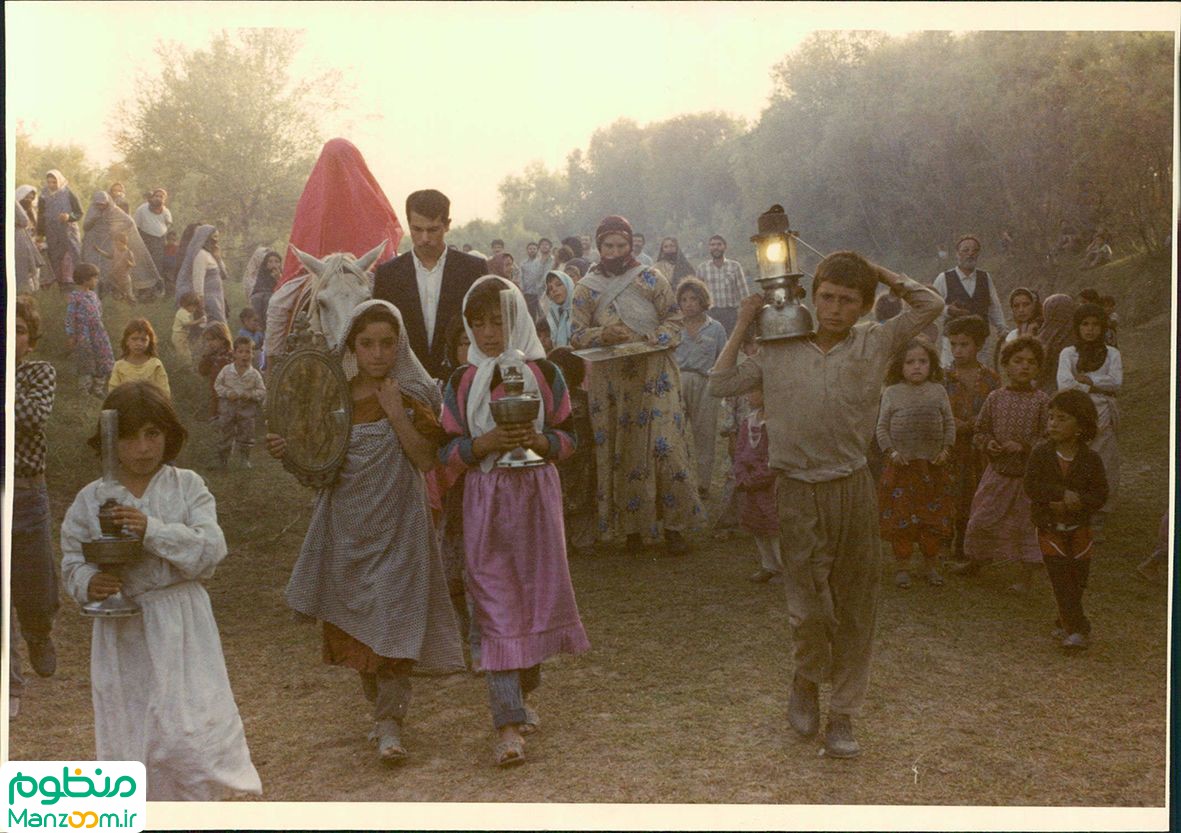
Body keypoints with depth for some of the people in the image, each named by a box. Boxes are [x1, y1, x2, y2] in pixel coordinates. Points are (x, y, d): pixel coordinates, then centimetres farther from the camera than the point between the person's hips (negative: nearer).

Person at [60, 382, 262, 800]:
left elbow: (211, 548, -12)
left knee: (190, 732, -5)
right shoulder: (92, 498, 1)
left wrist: (153, 530, -24)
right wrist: (88, 582, -17)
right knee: (128, 733, 11)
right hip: (123, 631, 2)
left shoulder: (187, 486, -2)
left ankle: (201, 799, 16)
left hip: (180, 627, -2)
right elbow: (72, 560, 6)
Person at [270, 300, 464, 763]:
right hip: (346, 522, 4)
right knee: (352, 618, 10)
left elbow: (426, 460, -13)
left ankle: (390, 724, -2)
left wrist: (396, 414, -19)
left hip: (397, 521, -4)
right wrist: (288, 451, -7)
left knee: (392, 615, -8)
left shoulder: (413, 395, -5)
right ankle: (380, 706, 28)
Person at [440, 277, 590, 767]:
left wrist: (539, 441, -17)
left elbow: (569, 436, 3)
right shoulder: (460, 382, 3)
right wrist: (486, 443, -17)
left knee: (536, 592, 7)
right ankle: (507, 725, -7)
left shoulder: (544, 373, 2)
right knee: (496, 603, -5)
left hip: (536, 495, 1)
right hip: (485, 501, -1)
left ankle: (522, 692, 30)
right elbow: (447, 449, 1)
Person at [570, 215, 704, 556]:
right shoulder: (585, 288, 4)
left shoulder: (651, 279, 1)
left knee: (665, 448, -5)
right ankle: (632, 527, 13)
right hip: (612, 383, 1)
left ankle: (673, 526, 5)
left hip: (654, 378, -1)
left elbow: (674, 319, 3)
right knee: (623, 452, 4)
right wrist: (604, 334, -18)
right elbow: (576, 335, 1)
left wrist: (651, 339, -16)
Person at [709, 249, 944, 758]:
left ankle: (842, 714, 19)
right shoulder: (780, 351, 5)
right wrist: (743, 326, 5)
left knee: (854, 607, 6)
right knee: (809, 605, -5)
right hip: (799, 492, -1)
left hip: (853, 488, 1)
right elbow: (720, 384, 5)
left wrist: (881, 274, 5)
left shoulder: (875, 344, 4)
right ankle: (807, 681, 26)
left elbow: (931, 305, 6)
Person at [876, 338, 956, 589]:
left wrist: (946, 449, -4)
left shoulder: (938, 391, 4)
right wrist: (891, 452, -11)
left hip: (933, 465, 2)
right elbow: (882, 427, 1)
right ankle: (901, 564, 13)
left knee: (934, 517, 7)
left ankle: (931, 563, 21)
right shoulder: (892, 393, -1)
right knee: (901, 516, 2)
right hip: (901, 465, -2)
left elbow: (949, 423, 8)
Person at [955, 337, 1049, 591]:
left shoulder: (1041, 400, -7)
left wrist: (1023, 446, -19)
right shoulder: (996, 398, 1)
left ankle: (1025, 576, 19)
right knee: (982, 518, 12)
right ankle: (974, 561, 34)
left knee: (1027, 523, 5)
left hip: (1028, 473, -3)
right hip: (997, 472, 3)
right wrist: (988, 443, -11)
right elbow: (980, 430, 8)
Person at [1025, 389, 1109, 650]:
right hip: (1050, 529, -1)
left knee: (1077, 581, 8)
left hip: (1079, 529, 1)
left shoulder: (1091, 459, -5)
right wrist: (1063, 493, -24)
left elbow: (1100, 494, -8)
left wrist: (1077, 503, -24)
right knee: (1061, 580, -6)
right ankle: (1078, 629, -3)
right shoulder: (1040, 454, -6)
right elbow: (1031, 486, -15)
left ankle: (1067, 624, 26)